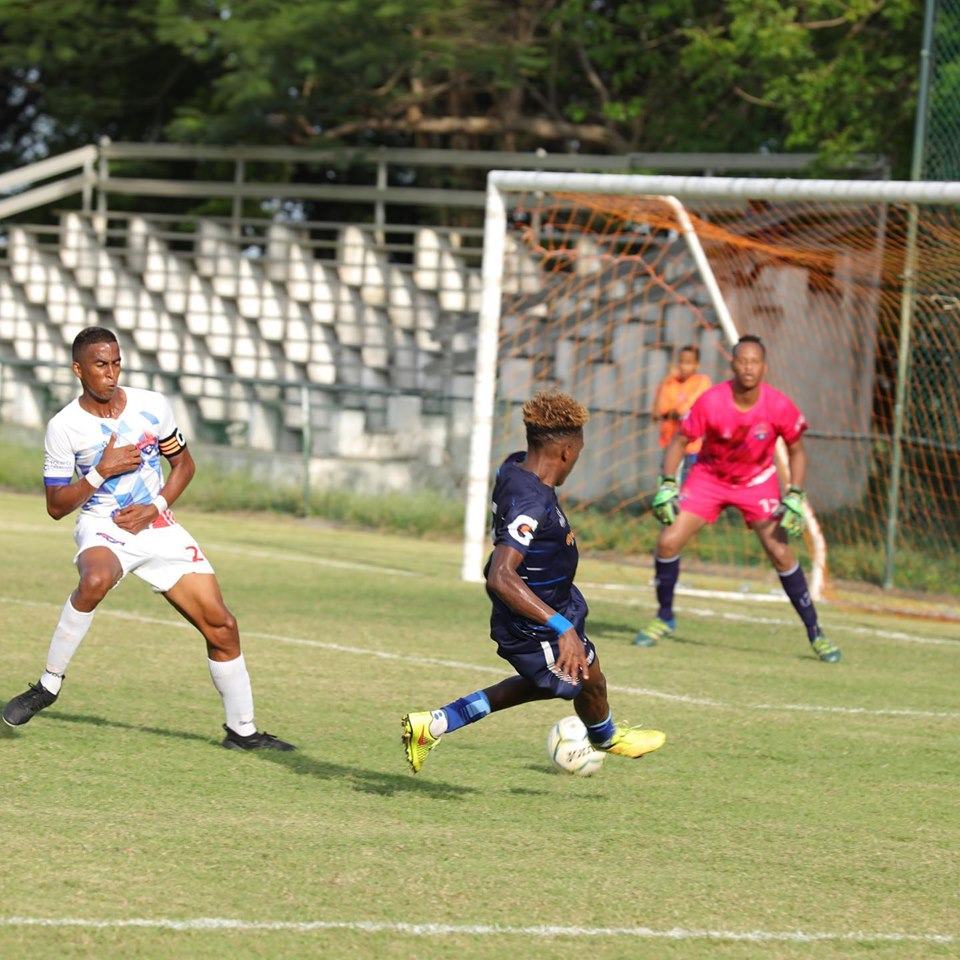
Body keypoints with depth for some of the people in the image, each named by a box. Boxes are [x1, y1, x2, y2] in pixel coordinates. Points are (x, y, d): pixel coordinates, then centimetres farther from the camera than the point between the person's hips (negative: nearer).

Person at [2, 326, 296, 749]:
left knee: (222, 626, -3)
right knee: (95, 581, -40)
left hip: (159, 529, 4)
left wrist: (154, 507, -5)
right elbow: (56, 506, -5)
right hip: (103, 531, -4)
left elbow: (183, 463, 12)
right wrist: (101, 471, -19)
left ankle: (242, 730, 13)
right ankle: (49, 684, -24)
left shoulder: (152, 406, -2)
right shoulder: (64, 426, -8)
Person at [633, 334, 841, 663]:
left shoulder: (779, 406, -22)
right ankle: (664, 618, 12)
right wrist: (667, 485, -21)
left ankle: (815, 633, 1)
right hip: (709, 476, 1)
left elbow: (796, 451, -6)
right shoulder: (711, 401, -24)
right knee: (668, 541, -11)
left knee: (781, 553, -12)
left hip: (758, 481, -1)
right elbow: (679, 441, -11)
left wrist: (795, 497, -15)